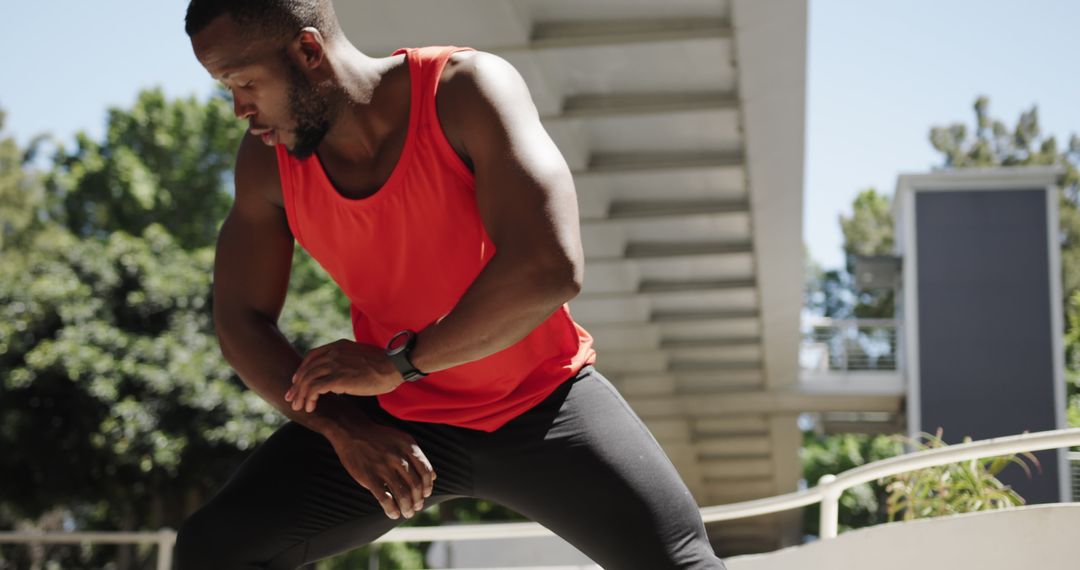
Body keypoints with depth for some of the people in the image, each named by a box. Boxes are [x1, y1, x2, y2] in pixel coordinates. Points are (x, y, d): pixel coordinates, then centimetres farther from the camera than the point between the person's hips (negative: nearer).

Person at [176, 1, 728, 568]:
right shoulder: (267, 160, -11)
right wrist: (343, 429, -19)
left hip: (539, 398, -3)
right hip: (397, 415, 3)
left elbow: (551, 267, -34)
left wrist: (397, 363, -27)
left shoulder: (466, 90, -25)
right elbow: (240, 320, -4)